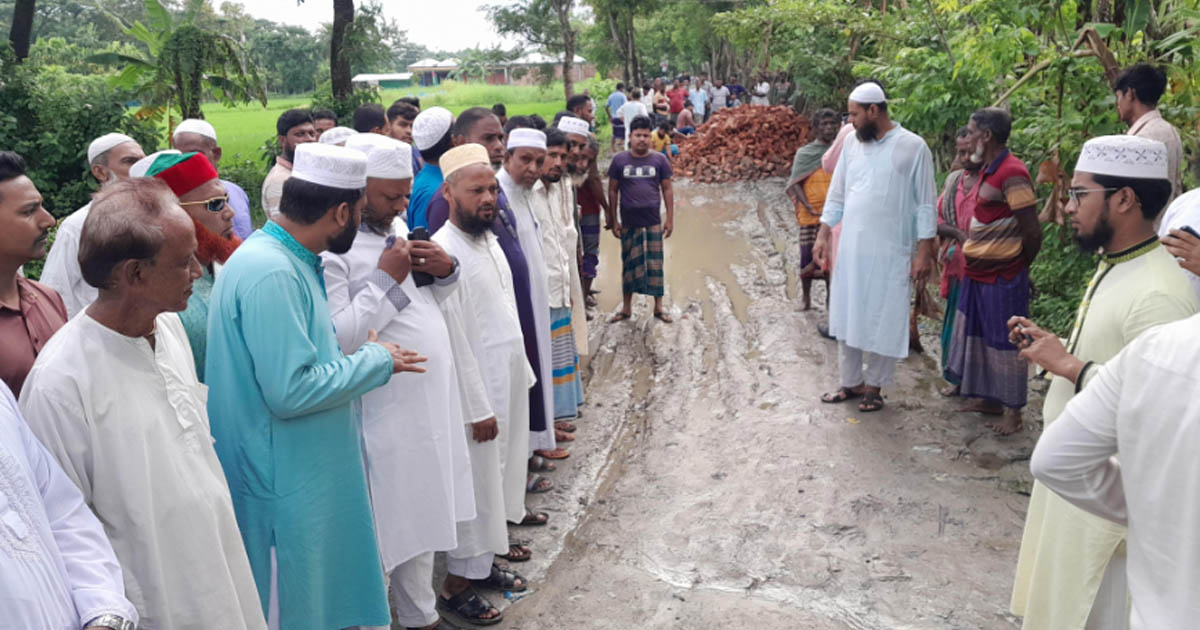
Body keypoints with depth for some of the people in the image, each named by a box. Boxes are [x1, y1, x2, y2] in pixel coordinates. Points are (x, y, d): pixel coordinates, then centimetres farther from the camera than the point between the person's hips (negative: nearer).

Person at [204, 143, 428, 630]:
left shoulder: (287, 260, 8)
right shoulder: (271, 273, -24)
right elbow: (290, 390, -28)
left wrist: (368, 356, 6)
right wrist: (378, 361, -16)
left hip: (309, 474, 10)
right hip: (287, 485, -10)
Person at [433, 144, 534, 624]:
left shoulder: (489, 238, 8)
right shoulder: (445, 252, -19)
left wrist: (522, 373, 16)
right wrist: (478, 407, -18)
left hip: (508, 385, 8)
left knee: (499, 476, 18)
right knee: (476, 486, 3)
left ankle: (484, 561, 35)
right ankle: (457, 584, 19)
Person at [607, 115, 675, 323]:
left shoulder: (659, 160, 0)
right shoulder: (619, 160, -1)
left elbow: (667, 190, 5)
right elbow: (613, 191, 4)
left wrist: (670, 218, 1)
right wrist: (614, 220, 2)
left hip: (653, 222, 0)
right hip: (629, 223, 0)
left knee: (655, 264, 4)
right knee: (630, 264, 8)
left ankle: (658, 308, 15)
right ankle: (626, 308, 19)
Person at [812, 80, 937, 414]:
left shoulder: (913, 147, -9)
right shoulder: (852, 142, 6)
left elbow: (925, 205, -7)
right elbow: (836, 194, 13)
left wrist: (924, 251, -10)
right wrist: (823, 235, 9)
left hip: (890, 253, -5)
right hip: (850, 249, 5)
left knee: (883, 321, 5)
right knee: (847, 316, 11)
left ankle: (874, 385, 20)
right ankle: (851, 382, 26)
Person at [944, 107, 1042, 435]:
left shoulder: (1012, 174, -19)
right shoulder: (987, 170, 10)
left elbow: (1032, 232, -19)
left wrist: (1018, 268, -6)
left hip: (1001, 278, -10)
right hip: (977, 273, 10)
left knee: (1005, 343, 1)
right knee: (979, 336, 19)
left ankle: (1013, 412, 14)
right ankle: (990, 399, 33)